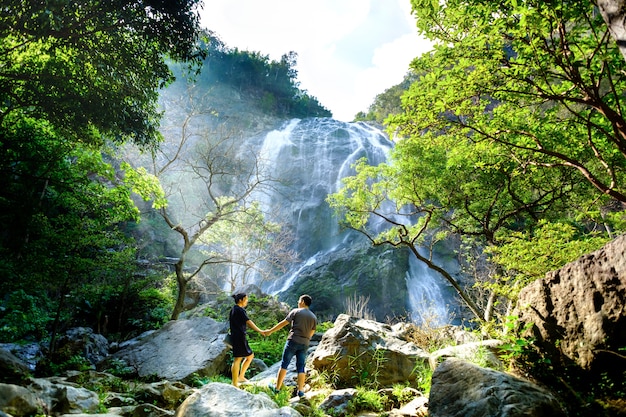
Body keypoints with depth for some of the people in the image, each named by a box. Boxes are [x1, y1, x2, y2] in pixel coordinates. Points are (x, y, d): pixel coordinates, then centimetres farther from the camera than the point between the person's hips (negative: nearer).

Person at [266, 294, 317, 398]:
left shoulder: (296, 311, -3)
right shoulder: (314, 317, 9)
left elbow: (283, 323, -3)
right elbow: (312, 333, 14)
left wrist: (270, 331, 5)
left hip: (293, 341, -4)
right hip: (304, 344, 4)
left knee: (284, 364, 5)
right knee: (301, 367, 8)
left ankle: (277, 387, 10)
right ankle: (300, 391, 6)